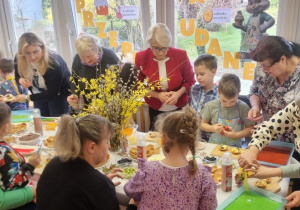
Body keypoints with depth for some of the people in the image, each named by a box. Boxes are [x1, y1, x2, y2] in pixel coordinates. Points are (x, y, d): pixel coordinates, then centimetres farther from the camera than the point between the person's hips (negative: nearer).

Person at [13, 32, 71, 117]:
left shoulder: (53, 62, -31)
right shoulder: (19, 60, -14)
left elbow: (52, 93, -26)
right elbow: (17, 76, 7)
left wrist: (27, 98, -25)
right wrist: (20, 80, -18)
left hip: (59, 95, -5)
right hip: (39, 95, 5)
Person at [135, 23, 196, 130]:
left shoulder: (181, 55, -14)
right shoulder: (141, 58, -13)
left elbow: (190, 81, -1)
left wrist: (178, 93, -19)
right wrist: (157, 95, -16)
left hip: (180, 109, 0)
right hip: (154, 110, 0)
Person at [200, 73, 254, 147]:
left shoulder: (243, 107, -5)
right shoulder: (211, 106, -3)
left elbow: (250, 129, 0)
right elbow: (202, 124, 8)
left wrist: (236, 135, -14)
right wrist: (213, 128, -10)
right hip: (214, 147, 1)